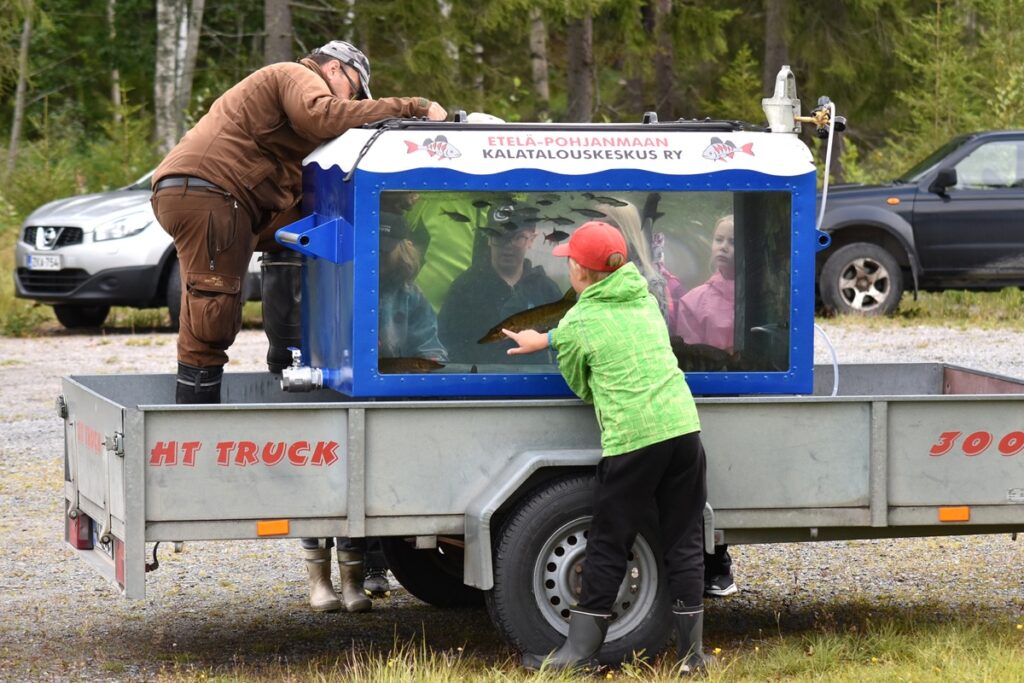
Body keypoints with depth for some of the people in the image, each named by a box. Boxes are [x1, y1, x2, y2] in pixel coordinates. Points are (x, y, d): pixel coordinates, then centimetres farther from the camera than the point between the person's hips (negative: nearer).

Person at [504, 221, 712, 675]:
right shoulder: (644, 298, 14)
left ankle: (579, 650, 11)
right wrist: (545, 341, 36)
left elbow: (583, 388, 11)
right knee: (685, 544, 9)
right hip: (683, 429, 5)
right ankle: (693, 653, 10)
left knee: (608, 547, 5)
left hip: (631, 441, -5)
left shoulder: (576, 325, -3)